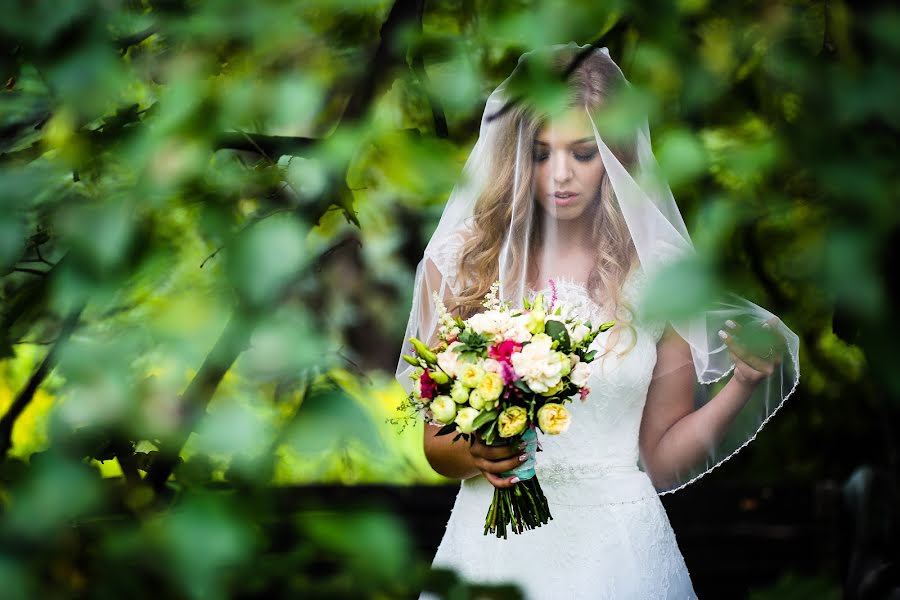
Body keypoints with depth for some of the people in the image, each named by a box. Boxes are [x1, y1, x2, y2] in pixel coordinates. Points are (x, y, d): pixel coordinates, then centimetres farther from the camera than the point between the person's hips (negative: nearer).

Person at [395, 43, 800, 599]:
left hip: (618, 548, 0)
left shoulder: (660, 272, -2)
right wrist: (475, 456, -16)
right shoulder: (460, 260, -2)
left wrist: (742, 385, -10)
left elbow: (662, 460, 2)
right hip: (495, 541, 0)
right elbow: (437, 442, 4)